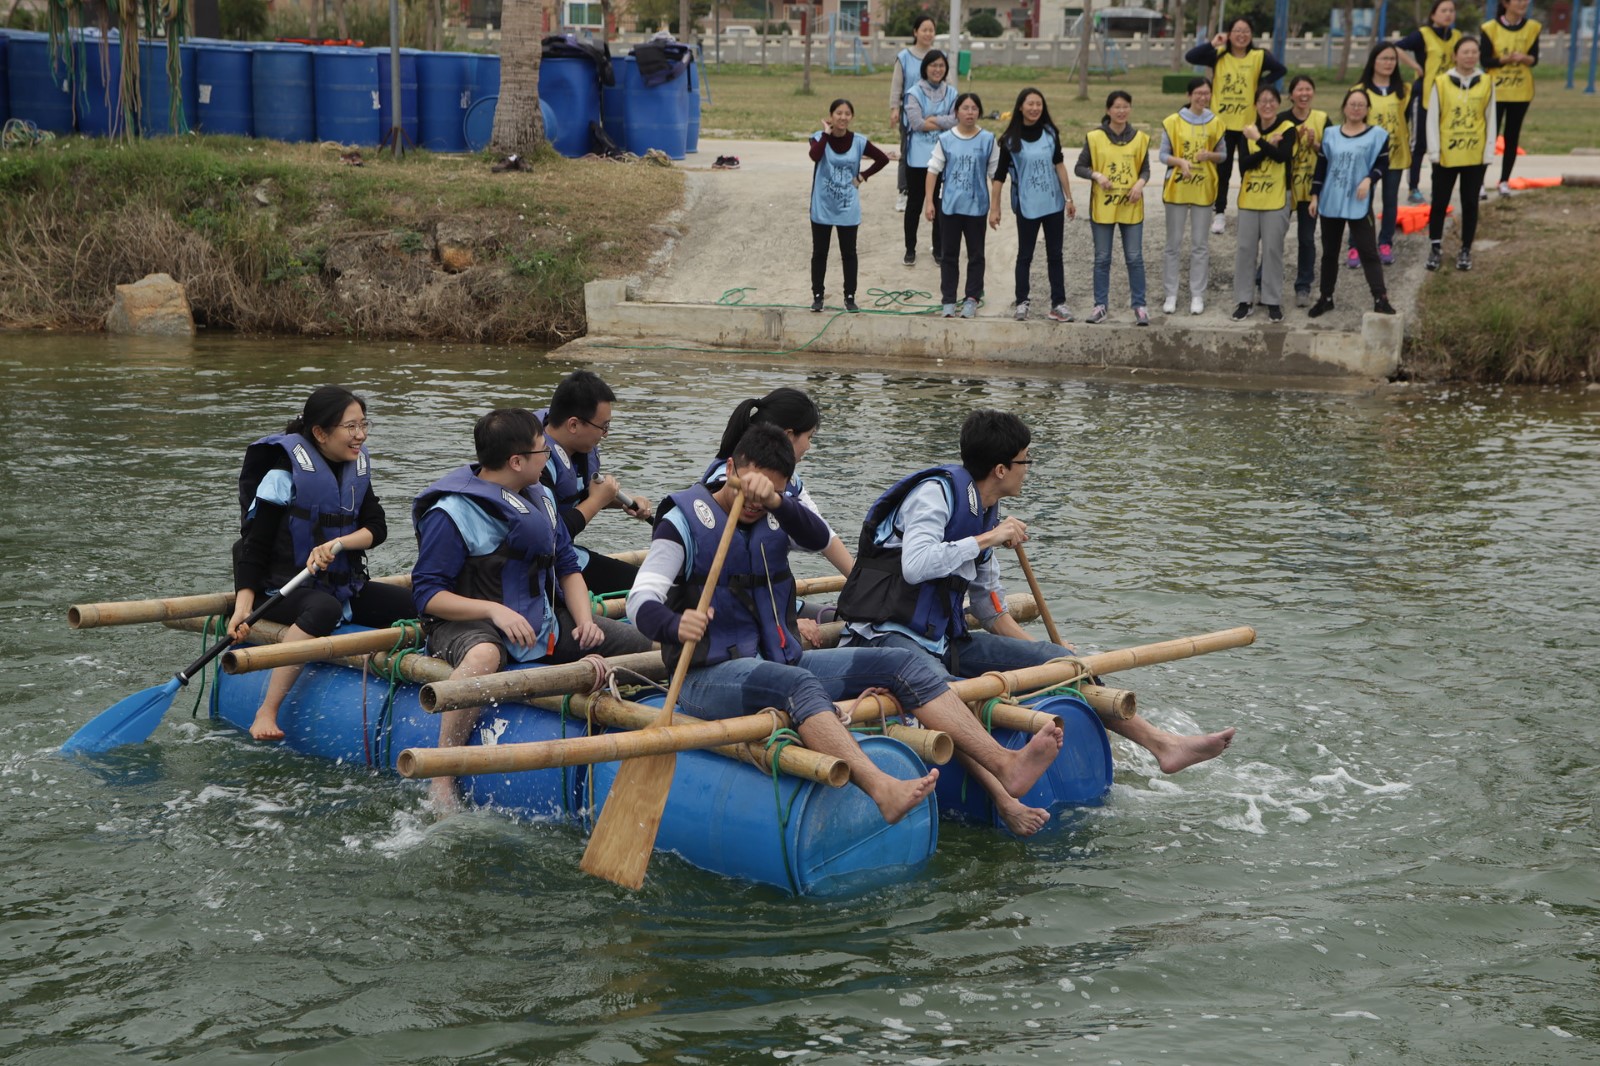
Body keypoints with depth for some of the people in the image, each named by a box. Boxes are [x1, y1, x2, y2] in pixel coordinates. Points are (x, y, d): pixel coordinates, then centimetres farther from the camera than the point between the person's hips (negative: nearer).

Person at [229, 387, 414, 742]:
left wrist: (338, 543, -22)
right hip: (283, 589, -6)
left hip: (343, 585, 6)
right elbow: (254, 545, -13)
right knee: (325, 609, -39)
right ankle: (266, 712, -37)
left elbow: (377, 528, 0)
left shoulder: (356, 468, 8)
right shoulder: (285, 473, -12)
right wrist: (242, 606, -25)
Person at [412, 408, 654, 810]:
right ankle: (441, 780, -35)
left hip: (542, 617, 7)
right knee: (484, 656, -44)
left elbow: (567, 566, 16)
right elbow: (427, 593, -15)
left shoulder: (541, 498, 10)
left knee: (641, 644, -6)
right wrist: (494, 610, -28)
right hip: (468, 623, -7)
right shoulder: (451, 513, -13)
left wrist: (584, 620, -3)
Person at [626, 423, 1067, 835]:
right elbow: (641, 601, -16)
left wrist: (776, 502, -32)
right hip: (710, 676, -7)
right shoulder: (686, 520, -4)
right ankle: (882, 789, -64)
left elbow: (819, 538, -12)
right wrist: (676, 626, -39)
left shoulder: (775, 518, 12)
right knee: (795, 683, -40)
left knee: (904, 664, -9)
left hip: (779, 662, 7)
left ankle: (1004, 766, -23)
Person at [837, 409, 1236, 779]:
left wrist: (1051, 657, 16)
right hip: (888, 636, -7)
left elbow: (988, 606, 20)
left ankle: (1161, 744, 1)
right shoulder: (936, 492, -12)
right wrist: (989, 538, -19)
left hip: (944, 641, 7)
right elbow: (915, 566, -29)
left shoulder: (985, 511, 15)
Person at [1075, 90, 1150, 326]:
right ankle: (1100, 306, 15)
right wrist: (1096, 175, -18)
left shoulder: (1140, 138, 3)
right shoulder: (1095, 138, -3)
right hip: (1102, 207, -1)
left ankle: (1139, 306, 9)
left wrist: (1140, 183, -13)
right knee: (1102, 259, 6)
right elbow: (1079, 168, 0)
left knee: (1134, 258, 2)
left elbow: (1145, 169, 8)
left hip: (1131, 207, 1)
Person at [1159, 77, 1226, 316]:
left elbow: (1222, 154, 8)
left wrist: (1209, 155, -13)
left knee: (1200, 244, 6)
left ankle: (1197, 295, 13)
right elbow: (1162, 154, -3)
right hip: (1176, 188, -1)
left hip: (1203, 189, 1)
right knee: (1174, 243, 4)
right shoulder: (1173, 121, -5)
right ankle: (1171, 295, 11)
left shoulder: (1215, 123, 2)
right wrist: (1180, 161, -21)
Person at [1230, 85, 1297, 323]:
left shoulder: (1287, 129, -4)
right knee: (1245, 248, 4)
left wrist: (1259, 140, -24)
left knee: (1272, 249, -1)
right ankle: (1244, 300, 11)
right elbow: (1243, 164, -6)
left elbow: (1283, 155, -22)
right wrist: (1268, 146, -15)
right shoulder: (1248, 130, 6)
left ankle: (1273, 301, 8)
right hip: (1249, 199, 3)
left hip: (1276, 199, -3)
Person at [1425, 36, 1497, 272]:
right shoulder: (1441, 83, -5)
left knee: (1470, 203, 7)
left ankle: (1466, 250, 17)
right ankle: (1435, 248, 19)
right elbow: (1432, 119, -2)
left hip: (1475, 156, 1)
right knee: (1440, 202, 6)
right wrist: (1434, 152, -6)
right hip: (1446, 156, -1)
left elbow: (1491, 120, 4)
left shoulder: (1487, 83, 1)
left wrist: (1489, 153, 1)